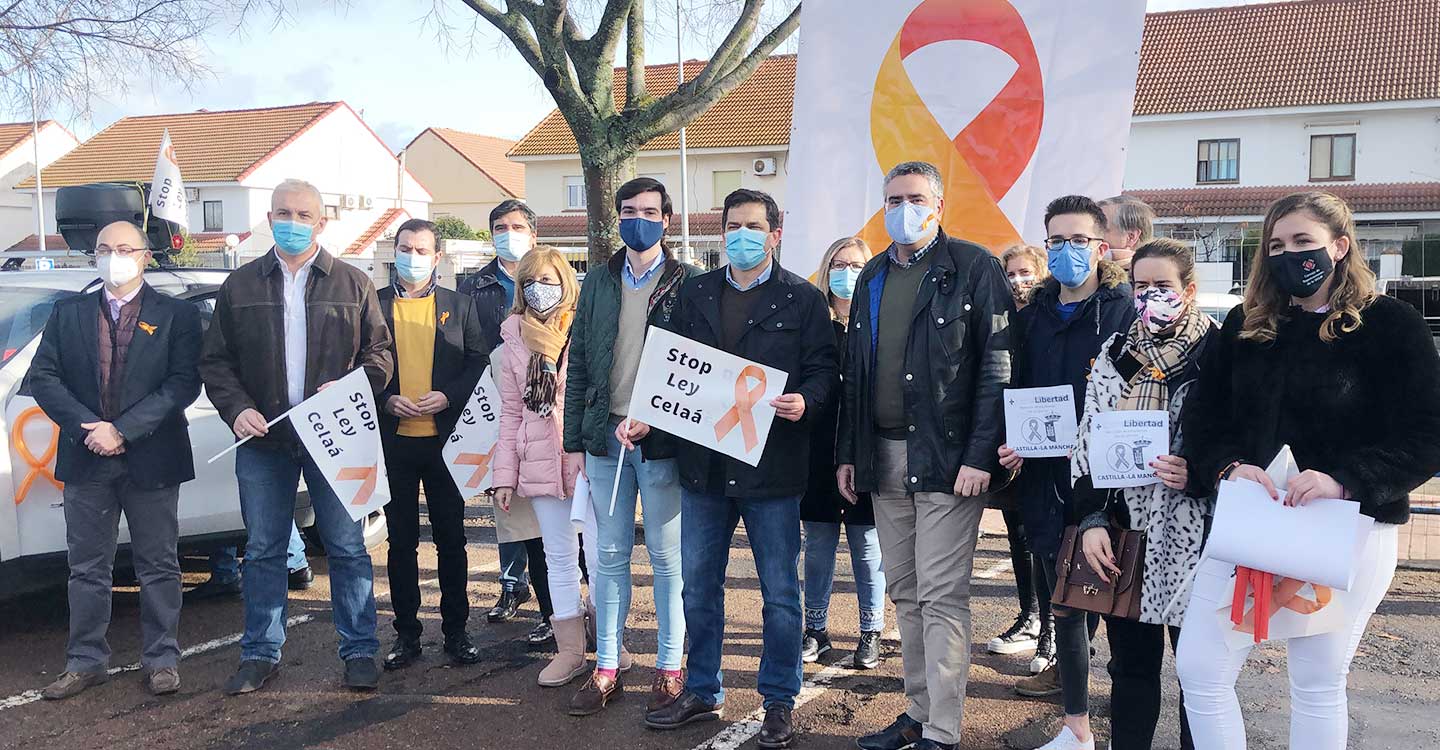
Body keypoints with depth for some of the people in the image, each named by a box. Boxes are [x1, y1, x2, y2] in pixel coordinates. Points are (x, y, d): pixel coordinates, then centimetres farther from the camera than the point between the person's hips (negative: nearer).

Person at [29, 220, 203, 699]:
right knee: (87, 569, 10)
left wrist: (123, 429, -16)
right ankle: (86, 662, 21)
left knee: (158, 566, 6)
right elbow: (43, 377, 3)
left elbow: (184, 383, -9)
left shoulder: (176, 315, 0)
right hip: (86, 461, 3)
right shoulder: (68, 314, 10)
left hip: (151, 459, -3)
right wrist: (87, 427, -12)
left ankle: (161, 660, 16)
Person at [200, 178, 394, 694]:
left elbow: (380, 352, 6)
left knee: (347, 547, 3)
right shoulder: (240, 285, 9)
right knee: (263, 550, 9)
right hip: (262, 438, 2)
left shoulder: (353, 283, 5)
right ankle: (260, 653, 21)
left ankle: (359, 651, 12)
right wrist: (237, 408, -8)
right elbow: (215, 361, 9)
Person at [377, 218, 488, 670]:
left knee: (451, 538, 6)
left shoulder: (460, 306, 6)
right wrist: (387, 400, -11)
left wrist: (447, 397, -12)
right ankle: (406, 633, 18)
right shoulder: (373, 305, 5)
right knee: (401, 540, 8)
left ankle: (456, 630, 17)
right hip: (393, 441, 0)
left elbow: (479, 363, 3)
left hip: (444, 438, 0)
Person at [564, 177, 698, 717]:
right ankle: (606, 667, 20)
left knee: (667, 557, 5)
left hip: (662, 436, -4)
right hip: (605, 435, 4)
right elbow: (578, 362, 12)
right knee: (609, 556, 10)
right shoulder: (598, 282, 11)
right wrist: (575, 438, 6)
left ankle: (669, 668, 16)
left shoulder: (688, 282, -1)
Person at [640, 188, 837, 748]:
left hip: (772, 466, -4)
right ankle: (703, 692, 29)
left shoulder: (803, 299, 1)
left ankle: (779, 702, 21)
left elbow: (824, 368, -4)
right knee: (699, 586, 13)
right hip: (703, 464, 4)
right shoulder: (697, 293, 11)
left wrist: (805, 401, -24)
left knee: (780, 592, 6)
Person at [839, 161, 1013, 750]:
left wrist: (980, 455, -16)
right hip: (883, 458, 6)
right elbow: (854, 370, 17)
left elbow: (997, 366, -10)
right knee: (904, 592, 12)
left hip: (947, 458, -6)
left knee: (941, 596, -4)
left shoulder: (973, 267, -5)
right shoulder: (873, 276, 15)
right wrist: (847, 452, 11)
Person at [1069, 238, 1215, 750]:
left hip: (1193, 537, -3)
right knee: (1130, 664, 12)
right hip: (1123, 534, 4)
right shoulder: (1115, 353, 9)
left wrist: (1198, 474, -18)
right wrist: (1092, 520, -1)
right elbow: (1086, 443, 8)